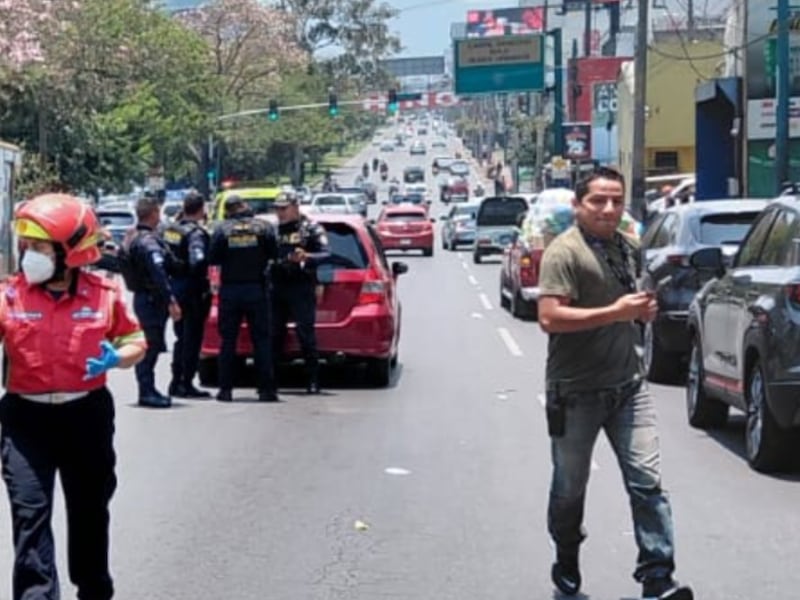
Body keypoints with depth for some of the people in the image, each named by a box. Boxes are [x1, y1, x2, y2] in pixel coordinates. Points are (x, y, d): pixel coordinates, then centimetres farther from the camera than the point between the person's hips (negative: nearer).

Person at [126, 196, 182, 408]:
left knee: (149, 344, 15)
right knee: (151, 345, -6)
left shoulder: (133, 238, 14)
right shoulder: (149, 240, -18)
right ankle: (147, 392, -5)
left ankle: (147, 390, 22)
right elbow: (158, 272, -29)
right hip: (152, 299, -10)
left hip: (141, 297, 10)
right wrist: (171, 300, -32)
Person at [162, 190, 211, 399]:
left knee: (181, 336, 18)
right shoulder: (195, 232, -16)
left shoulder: (168, 230, 8)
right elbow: (198, 261, -27)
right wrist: (204, 286, -18)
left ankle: (176, 382, 20)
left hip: (173, 286, 7)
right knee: (192, 338, 0)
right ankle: (186, 383, 1)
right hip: (191, 288, -7)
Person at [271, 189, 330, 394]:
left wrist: (306, 257, -21)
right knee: (273, 334, 4)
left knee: (306, 334, -6)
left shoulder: (311, 228, 3)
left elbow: (325, 254, -5)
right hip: (277, 287, 4)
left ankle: (313, 380, -1)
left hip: (301, 287, -4)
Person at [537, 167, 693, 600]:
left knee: (647, 481, -5)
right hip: (576, 392, -5)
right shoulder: (565, 252, -13)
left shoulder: (626, 246, 11)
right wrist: (617, 313, -25)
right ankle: (566, 562, 33)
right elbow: (549, 317, -24)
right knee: (570, 485, 12)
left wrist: (643, 310, 3)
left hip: (627, 385, 5)